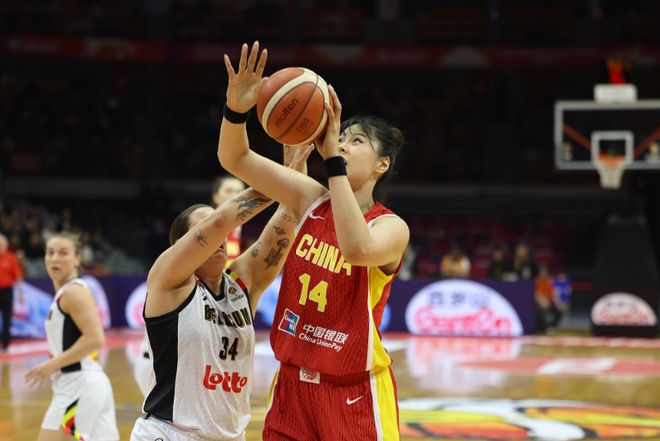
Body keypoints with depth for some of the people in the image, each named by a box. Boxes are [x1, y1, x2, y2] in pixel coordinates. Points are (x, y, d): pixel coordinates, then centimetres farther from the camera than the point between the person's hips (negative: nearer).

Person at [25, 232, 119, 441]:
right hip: (87, 385, 10)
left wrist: (54, 364, -17)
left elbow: (95, 339, -21)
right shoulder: (65, 292, 17)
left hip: (79, 386, -10)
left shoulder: (73, 291, -12)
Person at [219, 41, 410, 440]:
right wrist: (237, 110, -23)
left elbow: (357, 248, -36)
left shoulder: (392, 227, -12)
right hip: (293, 381, 4)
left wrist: (333, 159, -33)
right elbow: (235, 159, -3)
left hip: (354, 394, -4)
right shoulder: (313, 200, 2)